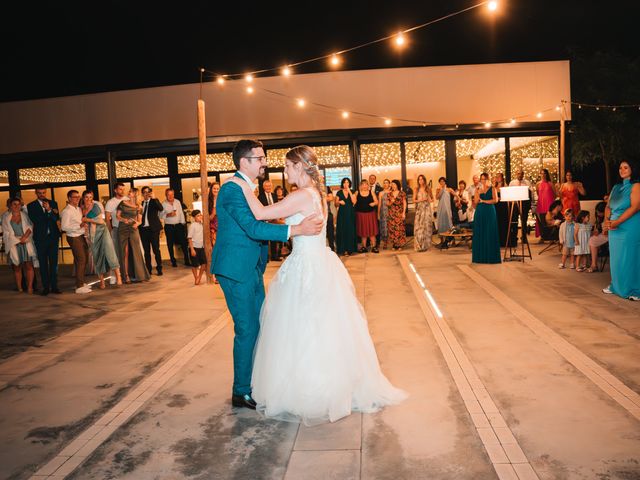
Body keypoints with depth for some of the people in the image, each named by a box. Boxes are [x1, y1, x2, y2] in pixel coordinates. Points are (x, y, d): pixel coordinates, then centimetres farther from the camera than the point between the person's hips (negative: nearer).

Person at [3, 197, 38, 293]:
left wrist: (24, 237, -13)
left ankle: (30, 287, -9)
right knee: (17, 267, 1)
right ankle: (19, 288, 4)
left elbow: (30, 227, 2)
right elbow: (6, 233, 2)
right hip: (14, 245, 0)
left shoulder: (24, 215, 11)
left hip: (26, 244, 0)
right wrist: (18, 240, -6)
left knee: (29, 265, -9)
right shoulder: (6, 217, 8)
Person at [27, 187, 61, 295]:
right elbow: (34, 220, -9)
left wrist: (49, 210, -16)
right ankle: (46, 287, 7)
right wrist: (50, 213, -8)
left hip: (53, 236, 1)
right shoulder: (31, 206, 5)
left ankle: (54, 286, 7)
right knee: (43, 263, 2)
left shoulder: (53, 203, 10)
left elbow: (57, 218, -1)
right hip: (40, 237, -1)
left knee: (54, 262, 2)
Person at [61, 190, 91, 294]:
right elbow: (64, 227, -19)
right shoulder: (67, 211, -13)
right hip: (74, 238, -9)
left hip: (81, 236, 9)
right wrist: (79, 226, -25)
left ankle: (81, 282, 28)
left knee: (85, 258, 15)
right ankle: (79, 287, -2)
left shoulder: (79, 209, 13)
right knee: (80, 260, -8)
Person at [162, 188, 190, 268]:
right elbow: (161, 215, -5)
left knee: (183, 243, -1)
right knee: (170, 245, 5)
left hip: (178, 225, 2)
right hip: (169, 226, -1)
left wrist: (183, 223, 4)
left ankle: (187, 260, 6)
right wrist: (168, 215, -21)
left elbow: (181, 213, 8)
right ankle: (173, 261, 15)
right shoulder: (163, 204, -3)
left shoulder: (178, 202, 5)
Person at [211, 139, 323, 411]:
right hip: (237, 269, -10)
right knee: (247, 330, -2)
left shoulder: (248, 188, 15)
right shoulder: (232, 189, -17)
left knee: (260, 325, 15)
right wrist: (297, 230, -31)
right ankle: (241, 392, 13)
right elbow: (253, 228, -28)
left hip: (251, 268, 10)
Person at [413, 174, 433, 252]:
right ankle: (419, 245, -5)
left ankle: (425, 245, 1)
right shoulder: (417, 189, 7)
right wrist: (420, 200, -11)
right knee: (419, 226, -7)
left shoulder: (428, 188, 7)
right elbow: (414, 200, 5)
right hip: (419, 209, 0)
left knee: (426, 226, -5)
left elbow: (432, 199, 14)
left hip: (427, 208, 0)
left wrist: (429, 200, -7)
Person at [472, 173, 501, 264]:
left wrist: (483, 201, -8)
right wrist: (479, 193, -12)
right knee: (479, 233, 0)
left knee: (490, 233, -3)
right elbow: (476, 202, 2)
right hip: (480, 212, 2)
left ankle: (491, 256, 1)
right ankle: (480, 256, 5)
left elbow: (495, 200, -7)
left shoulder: (492, 188, 5)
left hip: (490, 212, -2)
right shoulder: (478, 189, 11)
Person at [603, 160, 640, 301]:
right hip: (614, 229, 7)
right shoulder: (616, 187, 16)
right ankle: (616, 286, 22)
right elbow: (608, 206, 13)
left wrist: (616, 222, -20)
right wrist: (606, 220, -7)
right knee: (615, 258, 11)